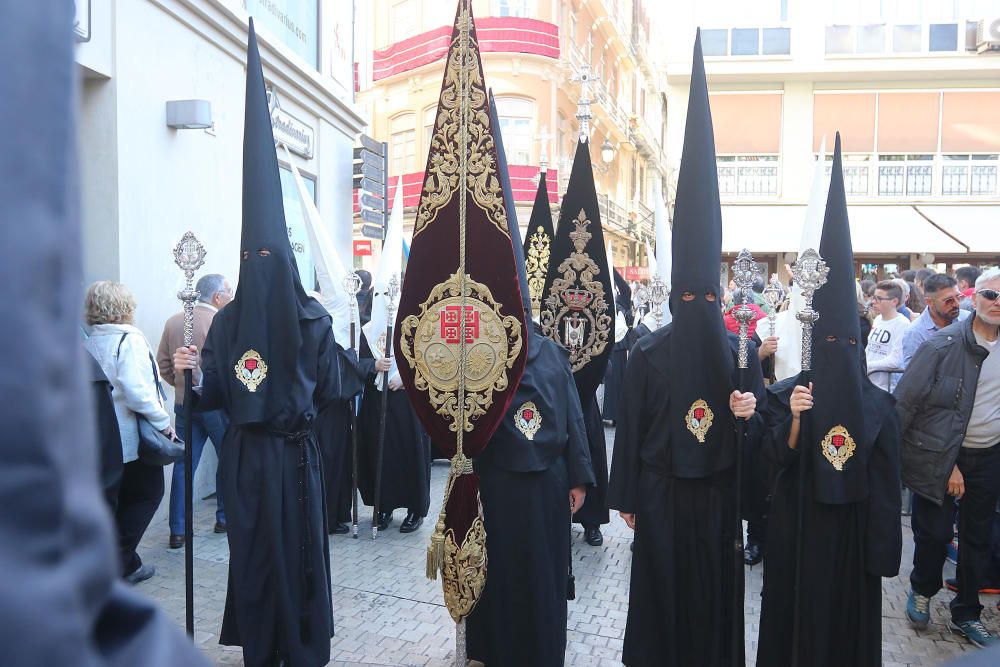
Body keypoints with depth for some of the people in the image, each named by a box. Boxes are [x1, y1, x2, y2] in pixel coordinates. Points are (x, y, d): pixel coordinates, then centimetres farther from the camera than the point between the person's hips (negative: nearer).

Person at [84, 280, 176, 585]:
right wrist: (163, 422, -15)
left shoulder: (88, 341, 5)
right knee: (148, 494, 9)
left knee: (121, 499, 18)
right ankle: (118, 563, 5)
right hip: (133, 436, -7)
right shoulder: (129, 339, -16)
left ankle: (124, 563, 25)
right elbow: (136, 391, -24)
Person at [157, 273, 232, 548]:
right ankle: (224, 518, 22)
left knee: (183, 465, 7)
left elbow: (163, 363, 8)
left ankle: (177, 530, 8)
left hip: (183, 403, 5)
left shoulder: (173, 322, 5)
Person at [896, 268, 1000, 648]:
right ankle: (922, 591, 32)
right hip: (938, 456, -4)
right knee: (934, 533, 4)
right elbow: (905, 400, -13)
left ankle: (966, 613, 30)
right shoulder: (944, 345, -14)